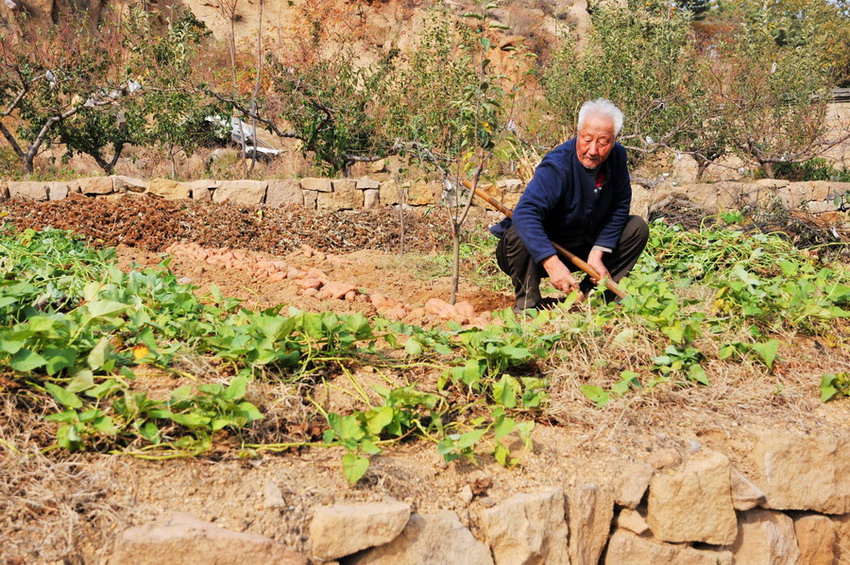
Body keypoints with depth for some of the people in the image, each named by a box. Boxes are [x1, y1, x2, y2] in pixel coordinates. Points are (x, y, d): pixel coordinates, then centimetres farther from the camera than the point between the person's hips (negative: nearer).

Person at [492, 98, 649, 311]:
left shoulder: (617, 156, -10)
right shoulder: (556, 167, -31)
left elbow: (620, 206, -1)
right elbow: (525, 213, -44)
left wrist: (597, 253, -12)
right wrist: (552, 263, -54)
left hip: (583, 247, 6)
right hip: (541, 251, -6)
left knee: (637, 227, -4)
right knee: (517, 236, -36)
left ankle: (589, 294, -2)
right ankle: (527, 302, -13)